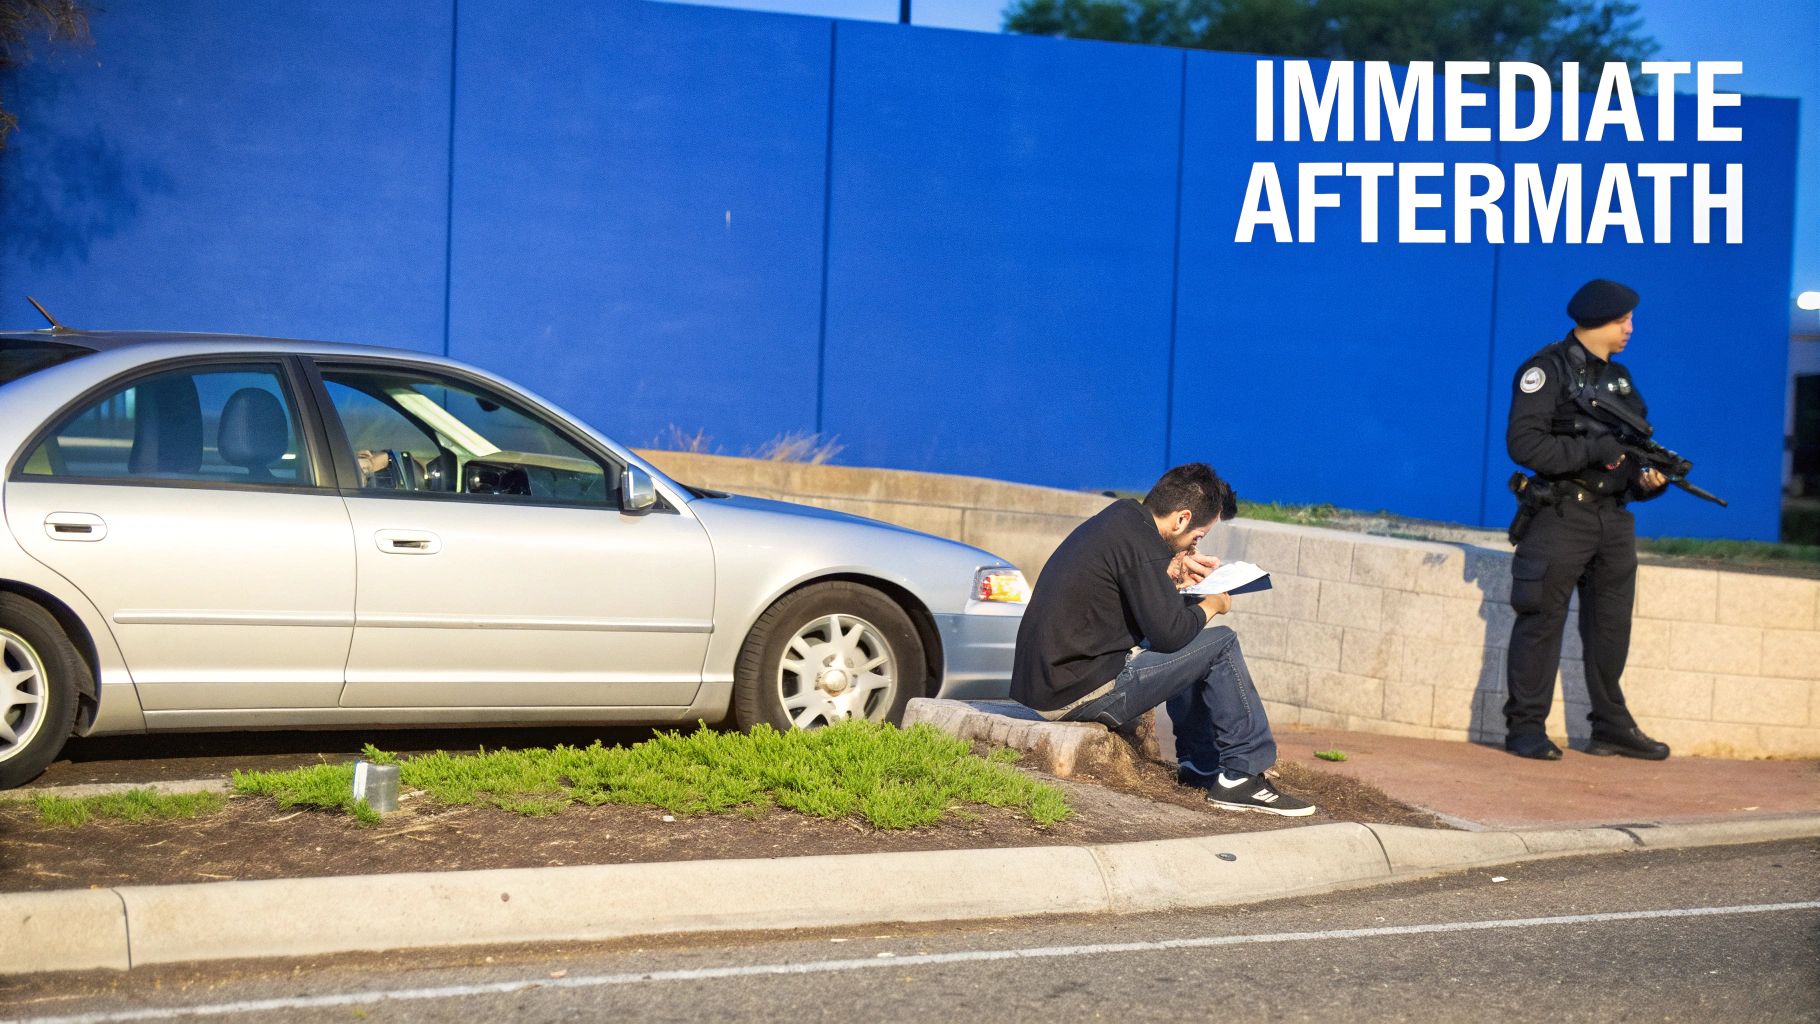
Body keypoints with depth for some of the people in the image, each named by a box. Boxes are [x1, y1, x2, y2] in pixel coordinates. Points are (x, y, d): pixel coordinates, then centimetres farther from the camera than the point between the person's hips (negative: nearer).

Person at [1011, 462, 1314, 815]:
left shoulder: (1118, 518, 12)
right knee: (1220, 645, -2)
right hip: (1079, 693, -10)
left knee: (1188, 650, 26)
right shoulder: (1139, 541, -17)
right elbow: (1170, 633, -17)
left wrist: (1172, 570, 17)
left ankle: (1198, 765, 28)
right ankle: (1241, 776, 3)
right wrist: (1212, 604, 1)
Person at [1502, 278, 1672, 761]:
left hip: (1612, 519, 7)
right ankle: (1525, 728, 2)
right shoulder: (1547, 371, -9)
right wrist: (1594, 450, -21)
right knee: (1543, 622, -4)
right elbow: (1523, 443, -19)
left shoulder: (1618, 377, 16)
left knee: (1611, 628, 12)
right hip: (1561, 517, -7)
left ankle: (1612, 727, 21)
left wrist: (1648, 478, -3)